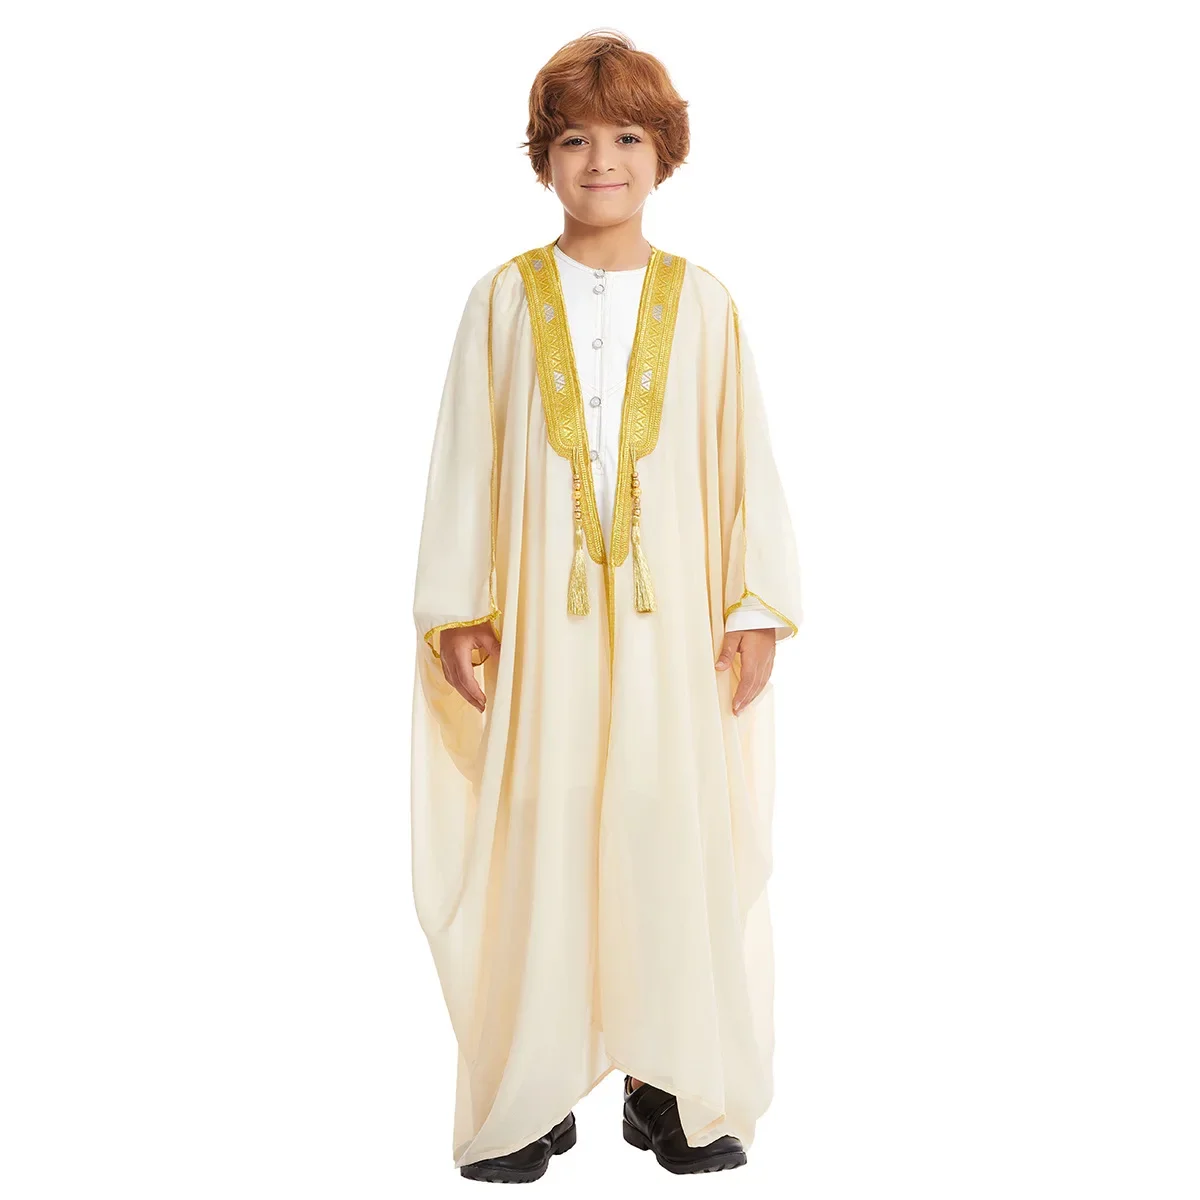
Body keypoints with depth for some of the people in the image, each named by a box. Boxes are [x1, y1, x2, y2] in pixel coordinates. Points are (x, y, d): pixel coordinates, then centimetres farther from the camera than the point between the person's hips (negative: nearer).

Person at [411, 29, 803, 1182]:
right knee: (535, 843, 1)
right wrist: (456, 610, 0)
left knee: (675, 838, 2)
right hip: (540, 619, 0)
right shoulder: (504, 300, 5)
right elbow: (464, 464, 5)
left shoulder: (702, 303, 6)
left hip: (670, 619, 1)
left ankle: (675, 1088, 16)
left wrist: (756, 608, 0)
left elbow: (745, 461, 6)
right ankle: (529, 1097, 13)